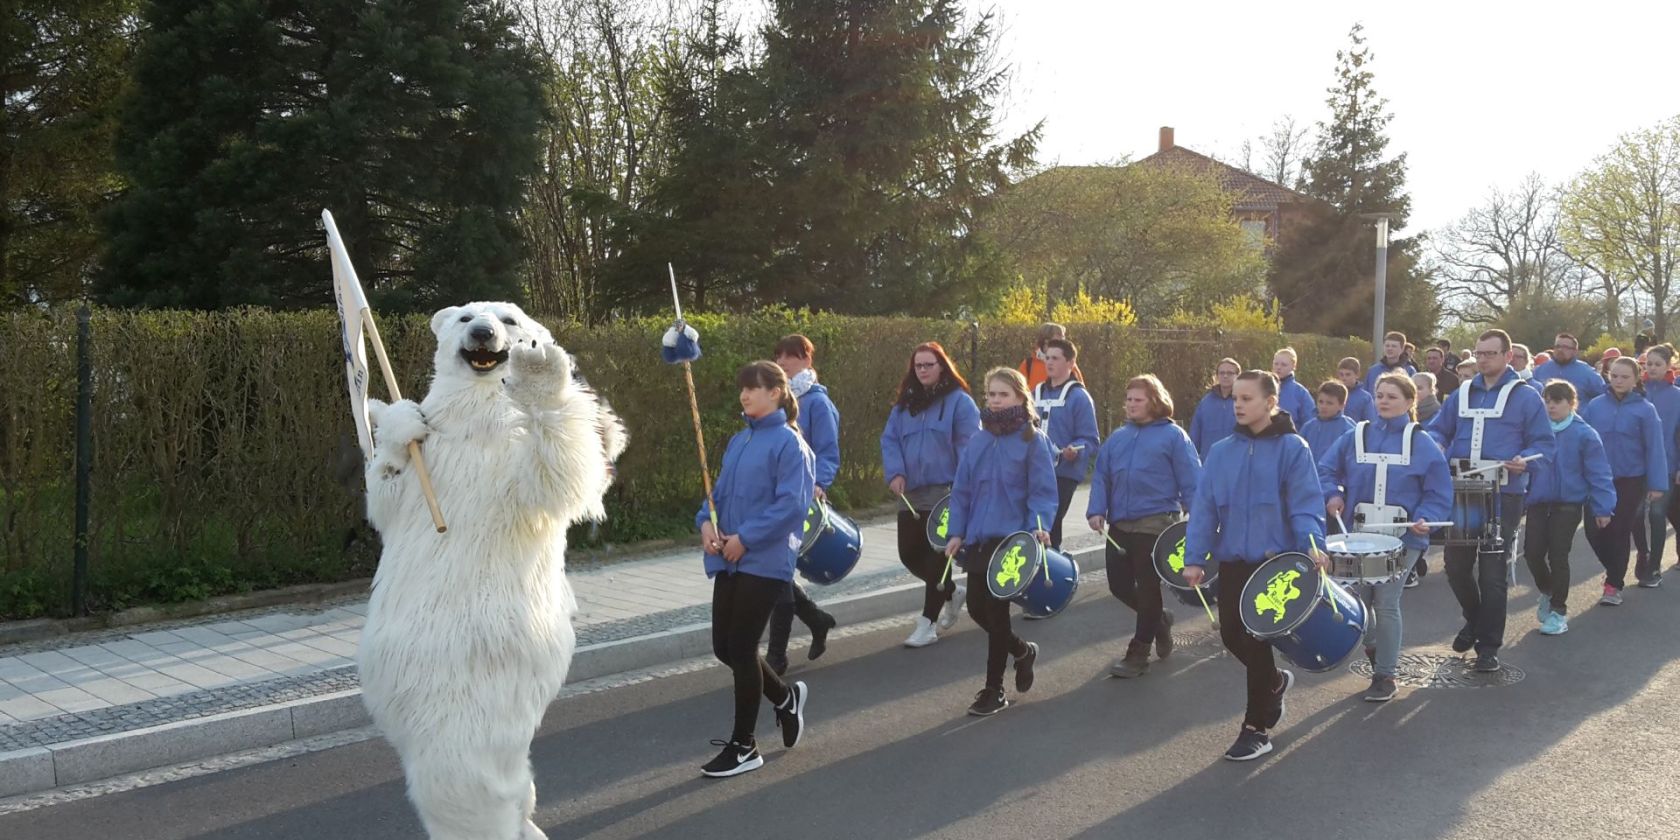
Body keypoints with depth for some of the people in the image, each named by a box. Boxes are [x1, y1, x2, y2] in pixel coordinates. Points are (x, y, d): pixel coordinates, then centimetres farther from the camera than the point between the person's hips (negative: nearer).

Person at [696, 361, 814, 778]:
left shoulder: (788, 443, -11)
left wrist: (745, 538, -18)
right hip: (729, 561, 8)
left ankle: (743, 747, 13)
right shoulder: (739, 441, 12)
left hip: (765, 561, -8)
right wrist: (707, 522, -3)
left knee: (740, 649, -2)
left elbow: (791, 505, -18)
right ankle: (786, 697, 36)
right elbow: (720, 490, 17)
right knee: (724, 646, 10)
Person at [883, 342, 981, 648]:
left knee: (936, 555, -2)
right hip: (911, 493, 6)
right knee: (909, 554, 7)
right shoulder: (905, 403, 12)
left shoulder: (959, 401, -5)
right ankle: (951, 592, 32)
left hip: (945, 493, -6)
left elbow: (969, 446, -11)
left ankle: (928, 623, 7)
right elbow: (890, 440, 8)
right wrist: (895, 472, -9)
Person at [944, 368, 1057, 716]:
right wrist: (957, 532, 4)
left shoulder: (1032, 440, -6)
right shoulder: (977, 441, 8)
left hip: (1013, 538, -6)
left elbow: (1042, 491, -9)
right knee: (977, 608, 10)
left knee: (996, 610, -3)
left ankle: (994, 690, 11)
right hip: (978, 538, 6)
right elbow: (961, 490, 10)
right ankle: (1022, 651, 37)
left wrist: (1039, 526, -23)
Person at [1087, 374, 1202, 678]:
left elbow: (1191, 480, -6)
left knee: (1147, 586, 2)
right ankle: (1159, 618, 35)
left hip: (1156, 522, -6)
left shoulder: (1172, 435, -3)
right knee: (1119, 584, 9)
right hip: (1120, 524, 6)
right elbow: (1101, 476, 10)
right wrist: (1097, 510, -4)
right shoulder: (1117, 437, 13)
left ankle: (1138, 653, 13)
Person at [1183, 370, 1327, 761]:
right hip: (1232, 562, 5)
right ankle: (1275, 682, 40)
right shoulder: (1221, 451, 6)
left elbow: (1305, 504, -12)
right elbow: (1204, 507, 3)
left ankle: (1257, 728, 12)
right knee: (1232, 636, 10)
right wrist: (1194, 557, -4)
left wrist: (1312, 545, -28)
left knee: (1256, 640, -2)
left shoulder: (1292, 447, -7)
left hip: (1275, 561, -5)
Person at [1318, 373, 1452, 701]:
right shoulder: (1355, 436, 5)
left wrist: (1424, 520, -17)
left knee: (1386, 604, -4)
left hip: (1402, 537, -3)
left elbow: (1439, 493, 0)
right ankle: (1374, 648, 36)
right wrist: (1332, 495, -12)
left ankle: (1385, 675, 10)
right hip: (1358, 534, 3)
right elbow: (1325, 470, 7)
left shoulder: (1422, 443, -1)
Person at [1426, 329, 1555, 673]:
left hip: (1504, 496, -4)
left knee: (1492, 572, -2)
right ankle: (1474, 618, 37)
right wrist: (1436, 446, -6)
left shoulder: (1525, 396, -1)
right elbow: (1438, 430, 17)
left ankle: (1488, 647, 9)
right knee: (1456, 566, 10)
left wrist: (1525, 461, -22)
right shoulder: (1461, 394, 13)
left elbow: (1545, 444, -2)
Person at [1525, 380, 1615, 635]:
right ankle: (1547, 592, 31)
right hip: (1538, 503, 3)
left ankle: (1558, 611, 14)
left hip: (1569, 504, -3)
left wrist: (1603, 508, -10)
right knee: (1532, 552, 0)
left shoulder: (1584, 434, -8)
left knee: (1557, 556, -1)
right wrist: (1521, 498, 8)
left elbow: (1598, 473, -8)